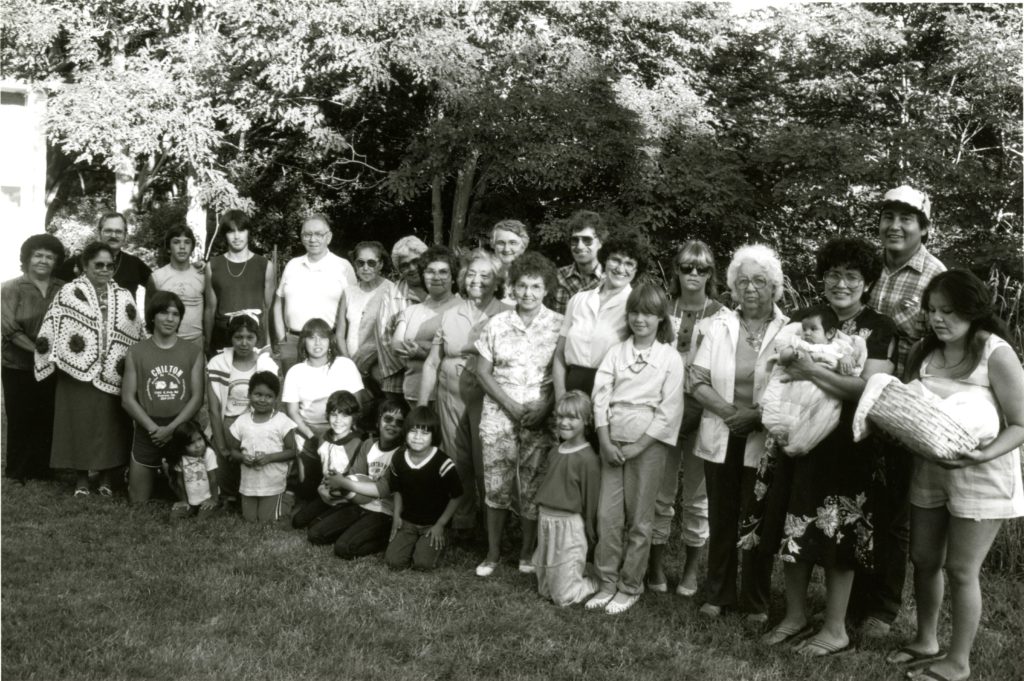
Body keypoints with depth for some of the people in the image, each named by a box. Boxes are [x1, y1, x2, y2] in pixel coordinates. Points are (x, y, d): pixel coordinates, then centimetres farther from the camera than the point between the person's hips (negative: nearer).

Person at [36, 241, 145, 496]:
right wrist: (52, 358, -16)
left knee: (111, 426, 7)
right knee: (80, 424, 3)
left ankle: (108, 478, 18)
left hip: (113, 375, 3)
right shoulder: (69, 293, -1)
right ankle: (81, 479, 15)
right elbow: (51, 331, -6)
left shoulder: (123, 297, 9)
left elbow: (137, 334, 11)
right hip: (79, 372, -3)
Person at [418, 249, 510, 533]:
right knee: (457, 462, 9)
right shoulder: (449, 316, 10)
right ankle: (460, 519, 25)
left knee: (485, 463, 0)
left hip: (486, 399, -3)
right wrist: (421, 406, 10)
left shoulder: (505, 316, -2)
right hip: (451, 396, 4)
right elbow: (432, 363, 13)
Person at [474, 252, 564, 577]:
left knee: (532, 488, 2)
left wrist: (545, 406, -14)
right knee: (496, 485, 5)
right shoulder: (497, 324, 3)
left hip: (540, 416, -1)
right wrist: (511, 405, -8)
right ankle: (493, 551, 20)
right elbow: (483, 371, 4)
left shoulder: (559, 325, -2)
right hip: (499, 413, 1)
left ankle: (527, 551, 21)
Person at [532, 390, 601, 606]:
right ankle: (582, 571, 36)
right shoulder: (555, 452, 7)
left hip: (569, 525, -7)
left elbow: (591, 502, -11)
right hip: (545, 522, 7)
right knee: (544, 590, 16)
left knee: (564, 596, 0)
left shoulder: (587, 458, -14)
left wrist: (590, 539, -7)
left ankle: (600, 581, 23)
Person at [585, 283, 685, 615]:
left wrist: (637, 447, -12)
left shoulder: (670, 358, -2)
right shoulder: (616, 352, 7)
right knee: (608, 516, 3)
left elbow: (669, 411, -6)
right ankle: (607, 583, 17)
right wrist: (605, 441, -10)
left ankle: (630, 587, 18)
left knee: (639, 520, 5)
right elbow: (600, 396, 1)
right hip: (612, 441, 3)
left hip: (647, 444, -3)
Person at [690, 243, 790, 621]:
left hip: (763, 441, -2)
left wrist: (757, 416, -21)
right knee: (721, 517, 12)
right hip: (721, 438, 2)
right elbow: (698, 380, -3)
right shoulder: (719, 324, 3)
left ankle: (756, 601, 23)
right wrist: (730, 411, -16)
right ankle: (718, 594, 27)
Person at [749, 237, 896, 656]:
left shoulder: (880, 329, -3)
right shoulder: (803, 319, 8)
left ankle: (835, 630, 18)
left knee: (836, 538, 3)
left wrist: (812, 372, -20)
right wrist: (773, 397, -13)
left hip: (846, 446, -4)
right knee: (794, 529, 10)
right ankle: (796, 616, 27)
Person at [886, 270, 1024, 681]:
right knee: (923, 559, 15)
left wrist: (983, 455, -29)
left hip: (980, 477, -6)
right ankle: (925, 641, 36)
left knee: (961, 569, 3)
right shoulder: (925, 351, 1)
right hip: (929, 470, 6)